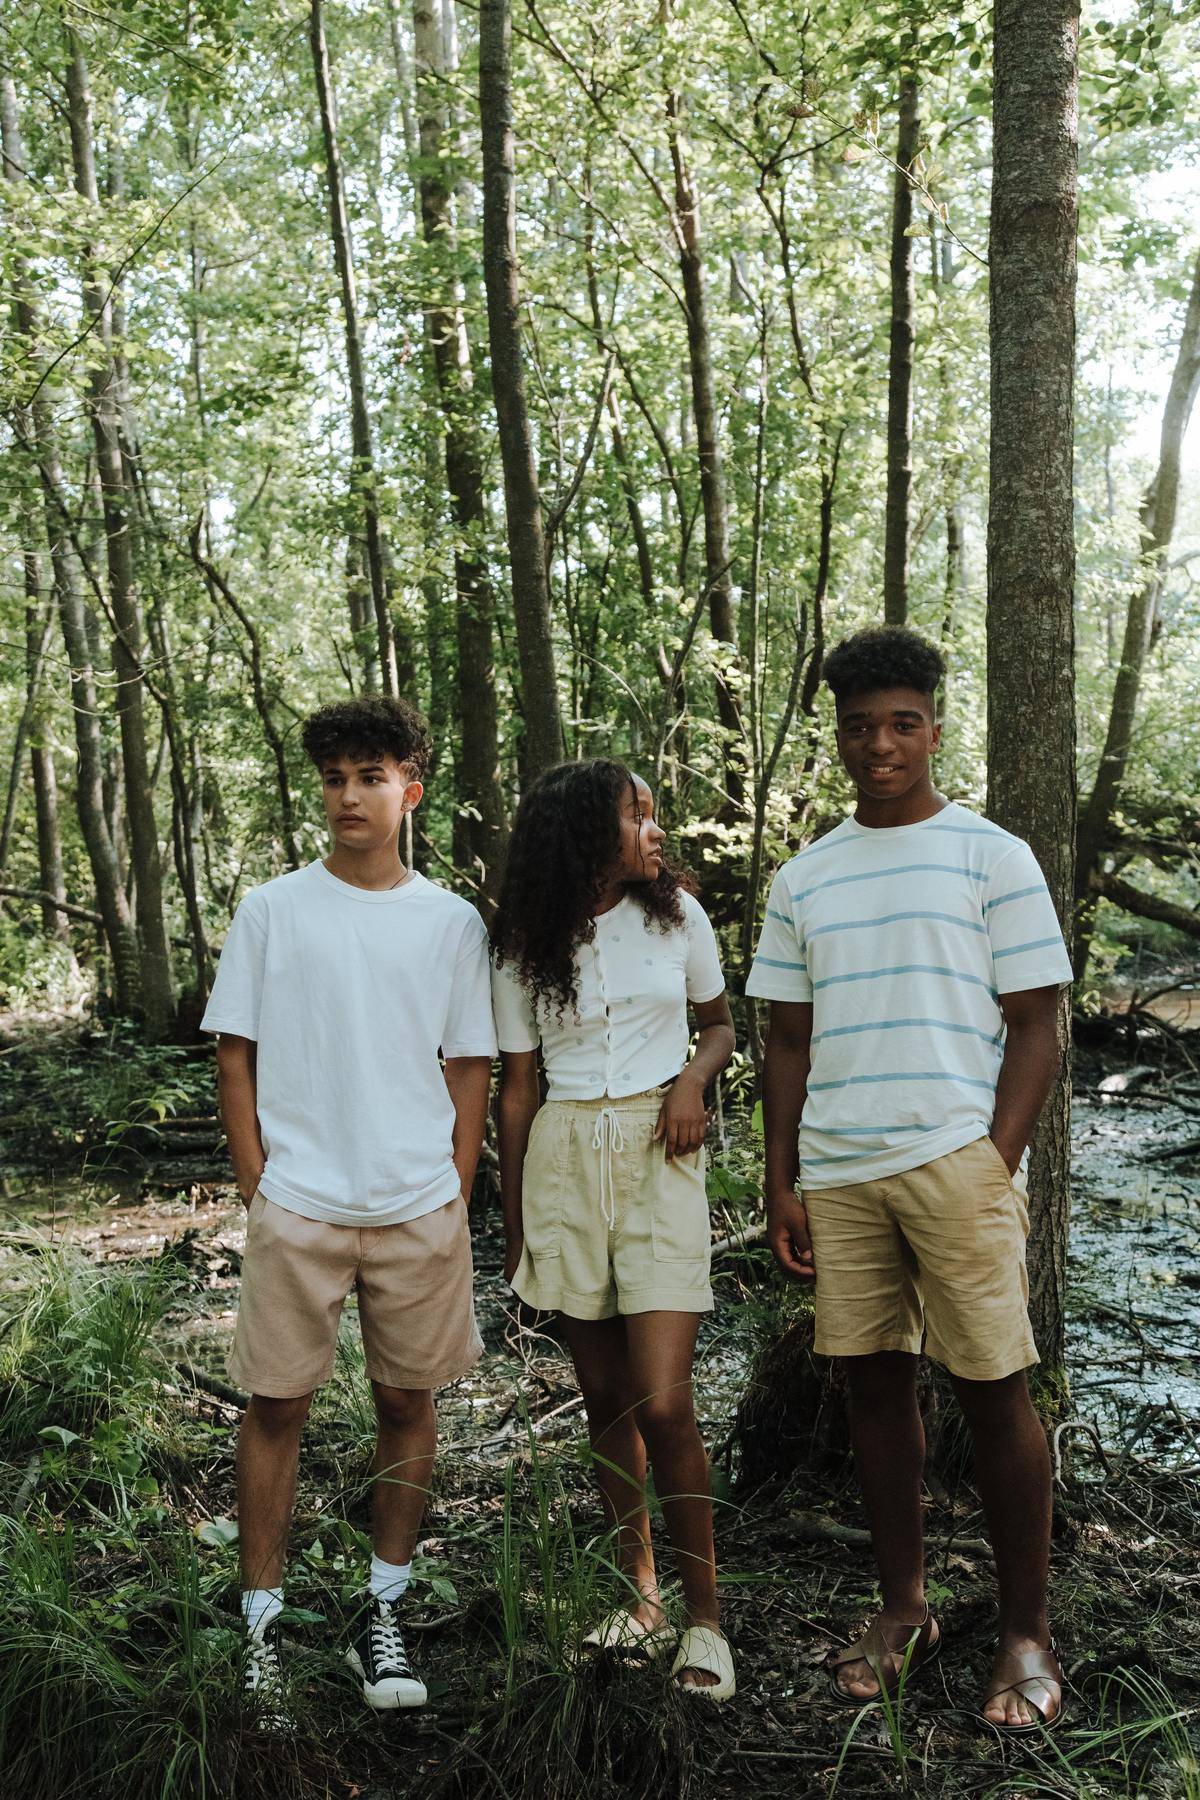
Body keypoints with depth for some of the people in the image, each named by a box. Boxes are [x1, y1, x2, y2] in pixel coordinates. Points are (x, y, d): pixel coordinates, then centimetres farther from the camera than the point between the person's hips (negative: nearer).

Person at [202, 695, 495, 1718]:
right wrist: (257, 1190, -2)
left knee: (408, 1401, 9)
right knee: (277, 1405, 4)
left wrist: (457, 1203, 4)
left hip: (420, 1210, 1)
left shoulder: (452, 923, 4)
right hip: (296, 1207, -1)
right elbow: (235, 1057, 3)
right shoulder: (272, 912, 1)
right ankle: (263, 1622, 17)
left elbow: (470, 1069, 8)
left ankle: (385, 1606, 24)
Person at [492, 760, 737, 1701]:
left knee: (664, 1405, -9)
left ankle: (704, 1618, 5)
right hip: (565, 1159, 2)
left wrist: (695, 1079, -7)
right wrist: (514, 1229, 7)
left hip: (659, 1156, -1)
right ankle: (641, 1597, 25)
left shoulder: (676, 915, 3)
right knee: (606, 1398, 10)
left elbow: (721, 1024, 16)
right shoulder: (525, 948, 2)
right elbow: (517, 1090, 7)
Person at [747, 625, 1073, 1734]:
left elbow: (1035, 1029, -1)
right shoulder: (803, 882, 13)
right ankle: (904, 1611, 23)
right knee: (874, 1382, 9)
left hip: (956, 1159, -4)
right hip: (838, 1172, 4)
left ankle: (1028, 1633, 14)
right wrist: (781, 1186, 9)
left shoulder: (994, 858, 2)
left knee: (993, 1389, 0)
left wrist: (997, 1170, -9)